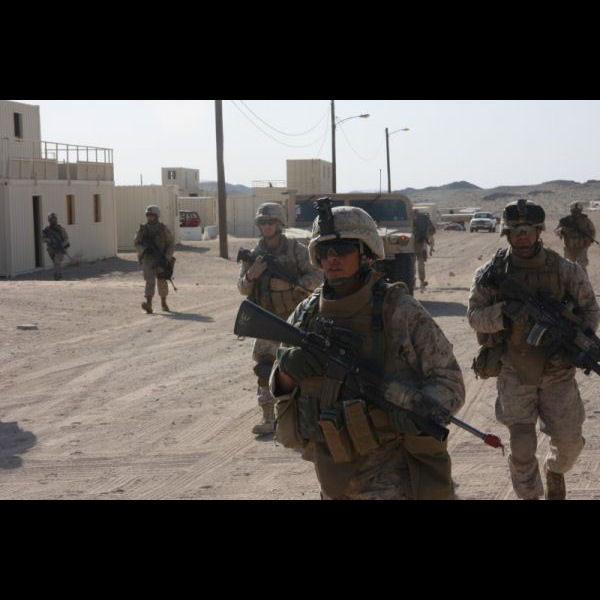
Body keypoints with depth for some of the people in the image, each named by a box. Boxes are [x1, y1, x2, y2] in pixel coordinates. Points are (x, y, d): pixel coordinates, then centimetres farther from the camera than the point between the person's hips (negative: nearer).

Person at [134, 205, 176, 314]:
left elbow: (171, 244, 2)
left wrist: (167, 257, -11)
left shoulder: (163, 229, -2)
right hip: (147, 259, 0)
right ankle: (149, 305, -24)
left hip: (161, 260, 0)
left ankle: (163, 303, 28)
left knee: (162, 282, 4)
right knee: (150, 280, -14)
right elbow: (136, 243, 9)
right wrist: (144, 250, -12)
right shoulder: (142, 229, 3)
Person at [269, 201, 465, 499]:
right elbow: (279, 386, 11)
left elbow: (450, 384, -8)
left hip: (389, 474, -5)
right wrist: (287, 369, -12)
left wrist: (415, 408, -28)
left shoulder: (400, 311, -10)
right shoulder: (307, 314, 3)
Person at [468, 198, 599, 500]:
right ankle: (529, 495, 16)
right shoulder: (492, 272, -8)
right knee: (521, 446, -5)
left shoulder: (565, 270, -8)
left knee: (569, 440, 7)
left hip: (557, 371, 1)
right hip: (515, 372, -1)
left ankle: (555, 470, 42)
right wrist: (502, 312, -27)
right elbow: (474, 315, -6)